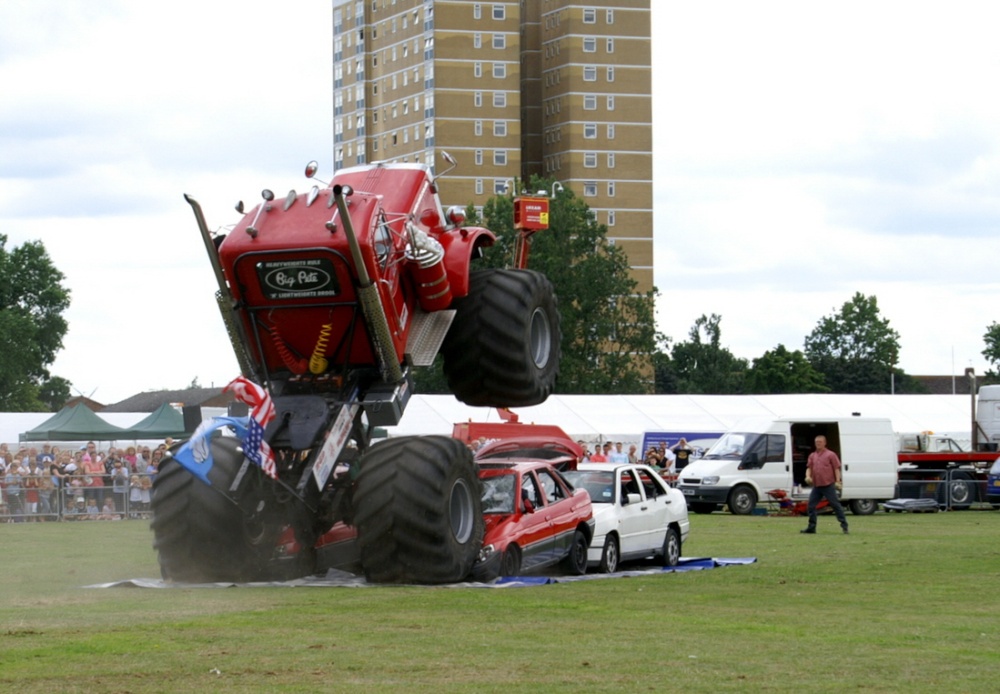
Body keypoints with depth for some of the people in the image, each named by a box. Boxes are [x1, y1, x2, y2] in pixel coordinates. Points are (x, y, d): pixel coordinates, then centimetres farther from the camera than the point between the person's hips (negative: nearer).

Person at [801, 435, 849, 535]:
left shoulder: (830, 455, 0)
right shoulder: (812, 456, 15)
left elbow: (836, 468, -2)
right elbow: (809, 468, 16)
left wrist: (838, 481, -11)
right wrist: (808, 476, -5)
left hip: (828, 485, -6)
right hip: (816, 486, 6)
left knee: (835, 504, -5)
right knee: (811, 505, 4)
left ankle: (844, 526, -3)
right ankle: (811, 527, 12)